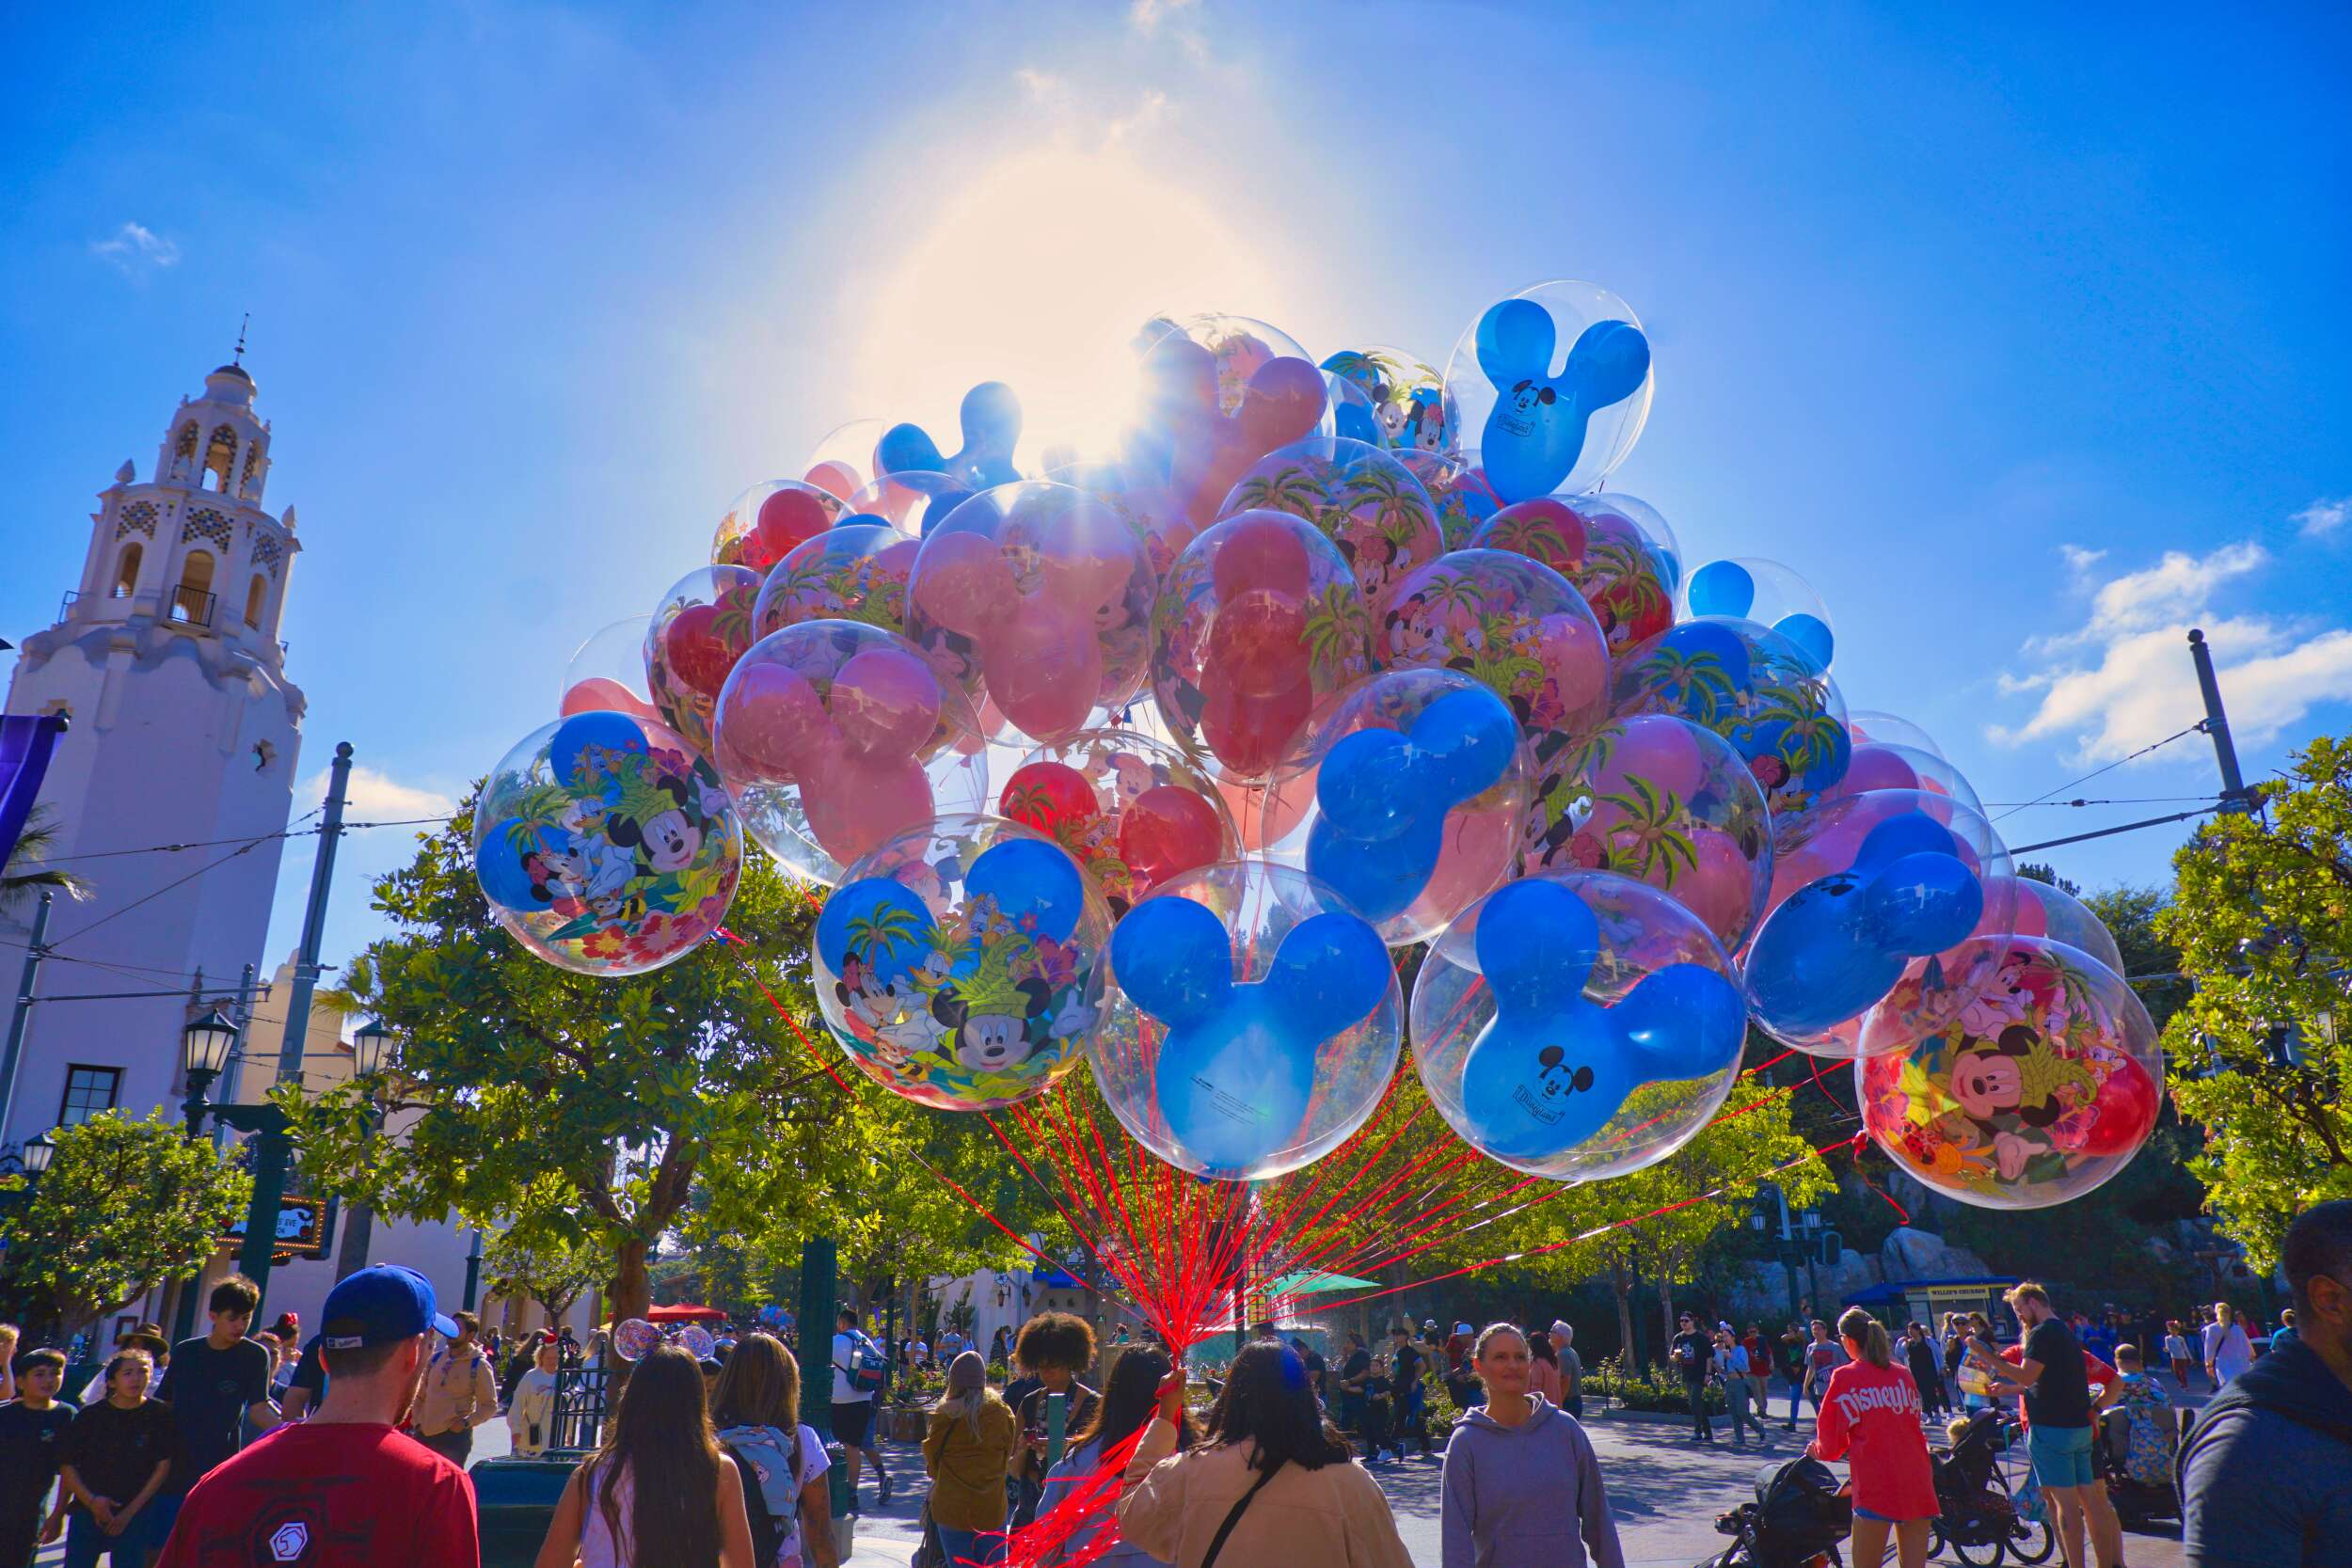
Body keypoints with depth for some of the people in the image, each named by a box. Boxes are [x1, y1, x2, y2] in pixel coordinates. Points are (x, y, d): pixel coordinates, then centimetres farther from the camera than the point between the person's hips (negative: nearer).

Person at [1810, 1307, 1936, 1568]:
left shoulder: (1844, 1377, -3)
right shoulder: (1904, 1374, 11)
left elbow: (1830, 1444, -1)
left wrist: (1816, 1450, 22)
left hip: (1876, 1487, -5)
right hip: (1918, 1484, 5)